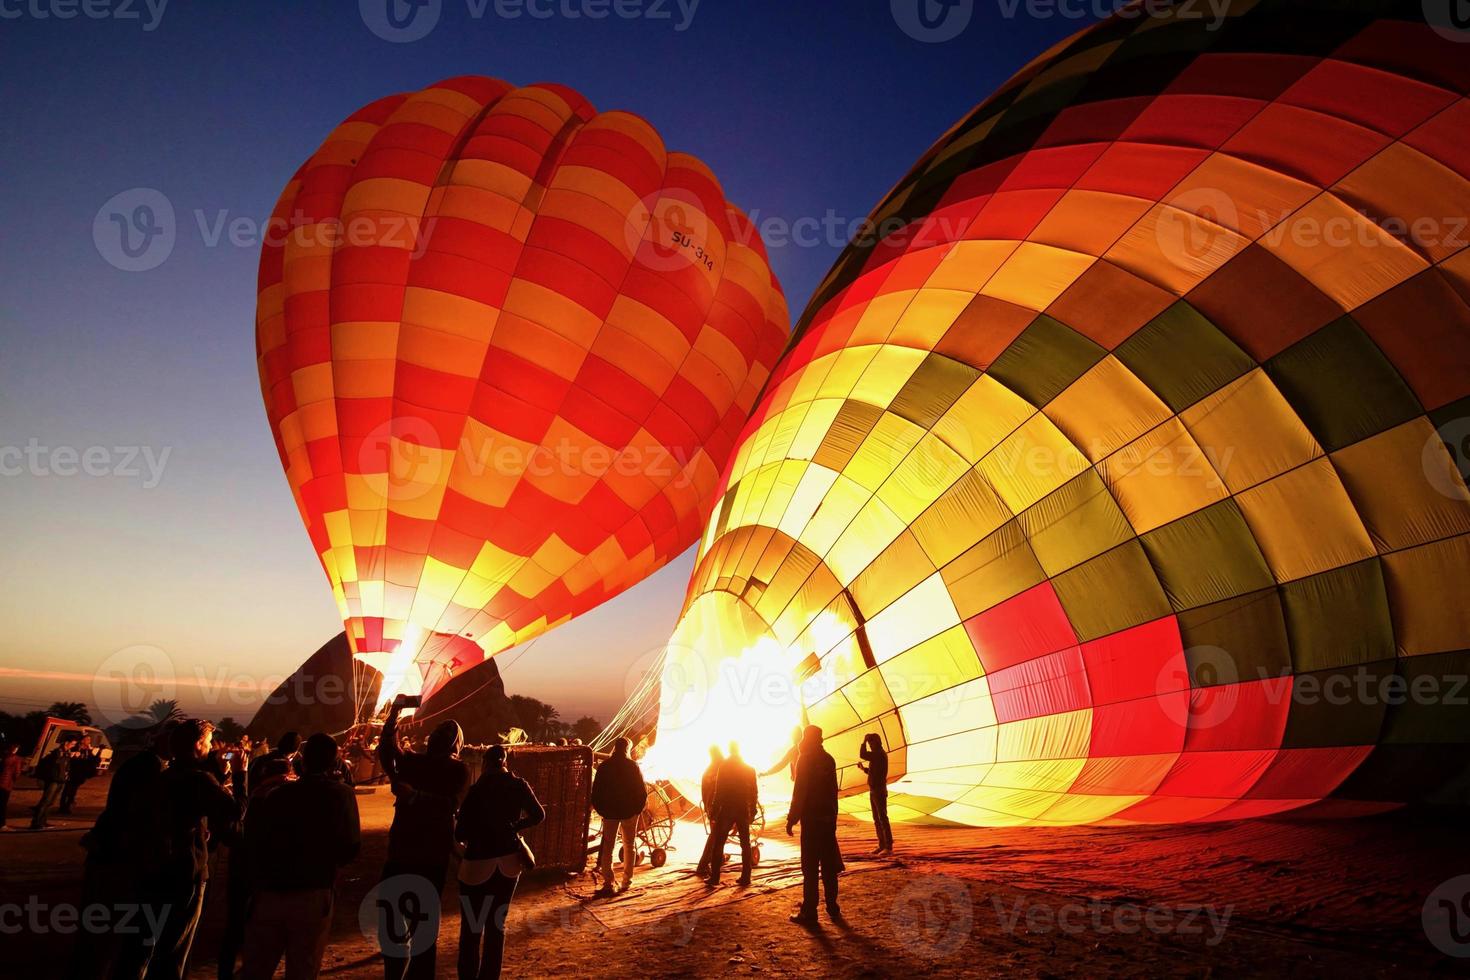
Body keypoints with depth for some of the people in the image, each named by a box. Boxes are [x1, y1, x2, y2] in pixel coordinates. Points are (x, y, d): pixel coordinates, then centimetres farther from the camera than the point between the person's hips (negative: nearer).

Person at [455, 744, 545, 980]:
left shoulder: (477, 790, -15)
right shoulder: (519, 786, -4)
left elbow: (461, 832, -13)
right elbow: (538, 815, 5)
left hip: (478, 864, -4)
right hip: (509, 862, 4)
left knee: (471, 927, 9)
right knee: (496, 925, 16)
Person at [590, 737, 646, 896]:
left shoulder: (604, 767, -3)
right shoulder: (633, 766, -5)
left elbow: (596, 792, -1)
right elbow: (643, 791, -3)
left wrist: (601, 810, 9)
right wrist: (638, 809, 7)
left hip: (610, 812, 0)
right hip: (630, 812, 0)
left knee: (607, 848, 5)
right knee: (629, 846, 15)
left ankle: (608, 883, -3)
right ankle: (627, 880, 16)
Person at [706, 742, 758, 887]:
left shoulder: (724, 767, -7)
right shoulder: (749, 768, 4)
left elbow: (719, 792, -9)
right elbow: (754, 793, 5)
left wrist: (715, 812, -5)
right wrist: (752, 812, 12)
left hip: (727, 810, -3)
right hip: (744, 811, 3)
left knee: (718, 843, 4)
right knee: (745, 844, 11)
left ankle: (714, 877, 0)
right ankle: (745, 877, 9)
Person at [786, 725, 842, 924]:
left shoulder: (805, 759, -11)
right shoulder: (828, 759, 9)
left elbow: (799, 791, -15)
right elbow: (833, 790, 14)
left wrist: (792, 819, -10)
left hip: (811, 818, -6)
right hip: (828, 818, 6)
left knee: (810, 867, -3)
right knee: (829, 866, 13)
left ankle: (809, 912, 0)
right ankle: (833, 908, 19)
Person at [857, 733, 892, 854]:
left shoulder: (880, 754, -14)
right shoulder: (876, 754, 15)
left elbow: (862, 755, -24)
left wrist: (864, 741, -12)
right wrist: (864, 768, 12)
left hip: (879, 790, -10)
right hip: (873, 790, 10)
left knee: (883, 818, -8)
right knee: (877, 820, 11)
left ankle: (888, 847, -6)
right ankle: (882, 845, 17)